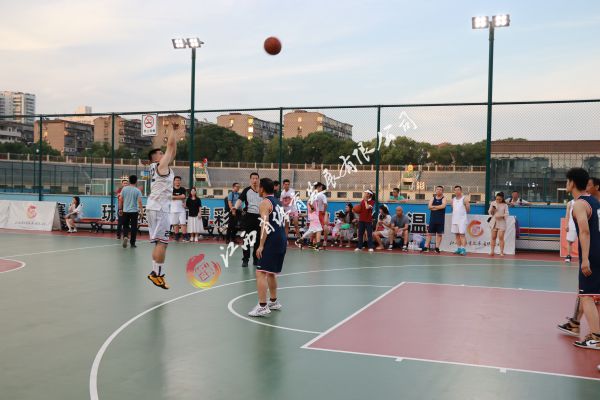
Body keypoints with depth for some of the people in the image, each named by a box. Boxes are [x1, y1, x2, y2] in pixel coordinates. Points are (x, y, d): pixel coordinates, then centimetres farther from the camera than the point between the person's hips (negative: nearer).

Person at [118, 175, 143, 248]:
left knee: (125, 226, 14)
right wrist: (142, 211, -7)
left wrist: (120, 209, 13)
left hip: (125, 211, 2)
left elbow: (121, 200, 3)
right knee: (134, 227, 6)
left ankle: (125, 237, -14)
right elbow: (139, 202, -11)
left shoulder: (124, 189, 1)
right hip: (134, 211, -2)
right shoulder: (137, 191, -6)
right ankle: (132, 243, 10)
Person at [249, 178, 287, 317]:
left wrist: (261, 245, -20)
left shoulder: (265, 203, -8)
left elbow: (265, 225, -18)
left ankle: (262, 306, -16)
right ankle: (273, 302, 32)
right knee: (271, 272, 22)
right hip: (282, 240, 9)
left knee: (261, 273, -10)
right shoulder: (278, 202, 19)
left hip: (272, 241, -9)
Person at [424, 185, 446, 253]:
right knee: (429, 233, 2)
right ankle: (426, 247, 3)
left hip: (440, 219, -2)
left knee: (439, 234, 2)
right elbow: (429, 206, -5)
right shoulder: (433, 198, 10)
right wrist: (439, 207, -12)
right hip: (432, 219, 2)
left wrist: (434, 207, -11)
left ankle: (437, 248, 8)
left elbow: (443, 206, -18)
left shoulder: (444, 198, 2)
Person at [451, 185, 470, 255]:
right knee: (457, 234, 6)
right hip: (455, 219, 6)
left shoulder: (464, 199, -3)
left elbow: (468, 210, 0)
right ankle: (459, 248, 11)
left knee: (462, 234, -10)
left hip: (462, 219, -6)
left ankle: (463, 249, -11)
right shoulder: (453, 200, 13)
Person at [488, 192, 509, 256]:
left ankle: (501, 252, -3)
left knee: (501, 237, -7)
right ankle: (492, 251, 12)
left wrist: (501, 216, -21)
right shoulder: (493, 203, 5)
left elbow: (506, 214, -3)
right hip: (494, 222, 2)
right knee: (493, 237, 6)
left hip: (501, 223, -2)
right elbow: (490, 212, 8)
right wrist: (492, 209, -13)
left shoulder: (505, 205, -1)